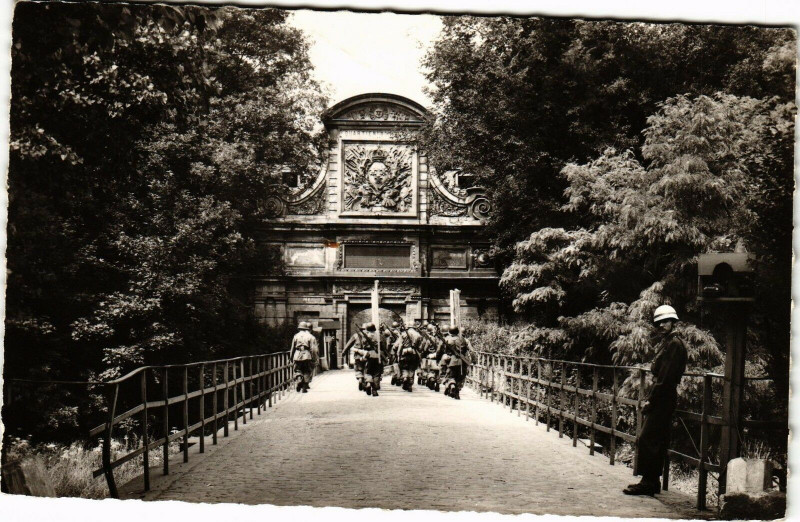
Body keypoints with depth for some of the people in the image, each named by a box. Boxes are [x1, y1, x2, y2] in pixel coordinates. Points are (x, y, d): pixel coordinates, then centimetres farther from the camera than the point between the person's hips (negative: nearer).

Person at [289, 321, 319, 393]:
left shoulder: (296, 336, 9)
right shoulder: (311, 337, 4)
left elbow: (292, 349, 12)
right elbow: (314, 349, -4)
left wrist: (291, 359, 22)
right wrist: (315, 359, 1)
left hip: (297, 356, 1)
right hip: (307, 357, -1)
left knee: (298, 371, 13)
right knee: (307, 372, 8)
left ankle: (299, 379, -16)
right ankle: (304, 388, 6)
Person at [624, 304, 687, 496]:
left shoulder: (674, 344, -13)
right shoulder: (665, 342, 18)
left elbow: (666, 376, -19)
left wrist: (651, 400, -17)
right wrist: (651, 398, 13)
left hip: (663, 399, -10)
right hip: (661, 399, 10)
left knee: (647, 439, -10)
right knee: (656, 441, 13)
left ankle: (648, 482, -6)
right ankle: (652, 481, 19)